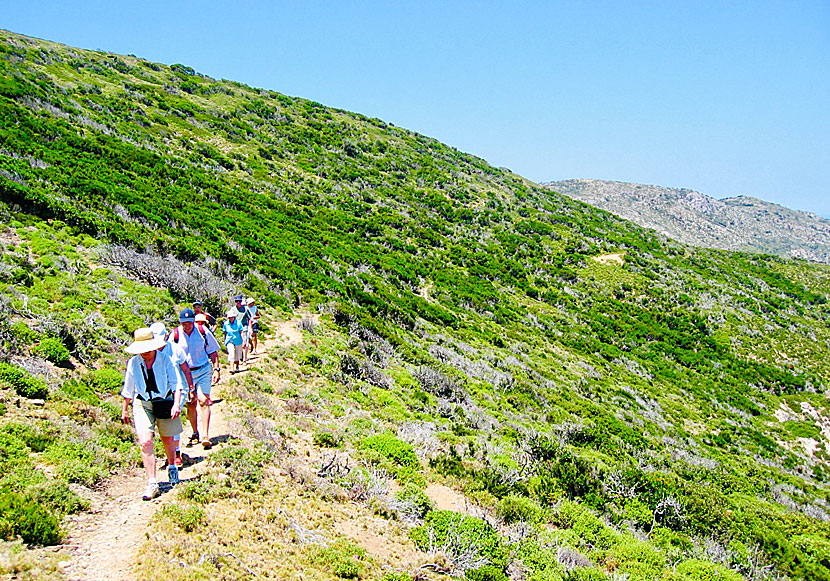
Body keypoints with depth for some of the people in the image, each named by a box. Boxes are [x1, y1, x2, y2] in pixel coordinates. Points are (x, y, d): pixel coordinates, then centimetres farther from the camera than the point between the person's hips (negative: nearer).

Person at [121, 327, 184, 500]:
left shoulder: (165, 360, -9)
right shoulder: (133, 363, -3)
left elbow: (176, 384, -8)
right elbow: (128, 389, 10)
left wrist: (176, 404, -20)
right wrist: (125, 409, 16)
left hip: (165, 402, -1)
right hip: (142, 404, 1)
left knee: (167, 440, 13)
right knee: (145, 443, -12)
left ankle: (172, 467, 44)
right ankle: (152, 484, -10)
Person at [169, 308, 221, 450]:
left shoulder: (203, 331, -6)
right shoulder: (175, 335, -6)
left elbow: (213, 352, 6)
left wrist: (216, 369, 1)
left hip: (203, 370, -1)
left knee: (203, 401, -11)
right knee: (190, 404, 6)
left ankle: (205, 436, -10)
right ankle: (195, 433, 24)